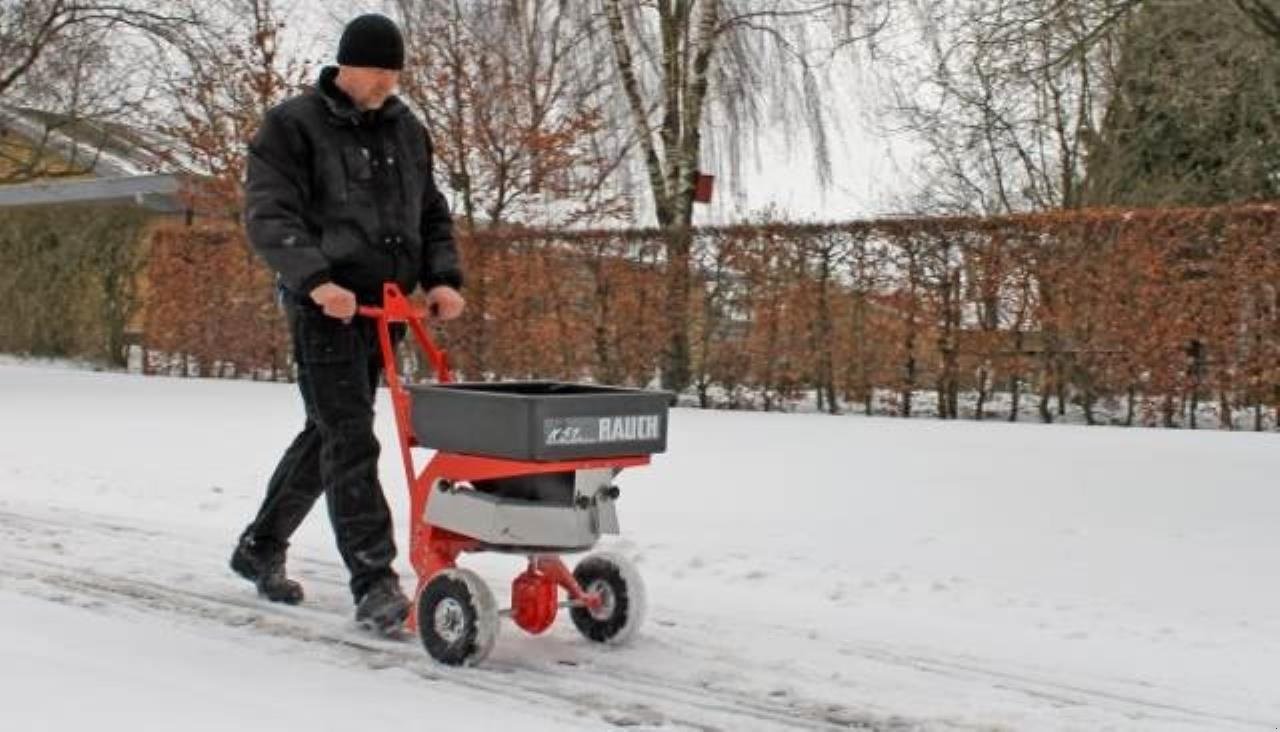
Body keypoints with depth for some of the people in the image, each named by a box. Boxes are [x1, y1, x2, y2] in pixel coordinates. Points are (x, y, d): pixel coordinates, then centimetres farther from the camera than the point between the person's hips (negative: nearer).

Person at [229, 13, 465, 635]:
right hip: (325, 307, -7)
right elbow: (268, 214, -13)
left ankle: (261, 548, 33)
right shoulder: (293, 126, -4)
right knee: (350, 438, -12)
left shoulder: (406, 130, 15)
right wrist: (314, 279, -28)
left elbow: (432, 215, 19)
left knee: (327, 433, 15)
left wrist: (443, 278, 1)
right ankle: (374, 584, -11)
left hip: (382, 309, 7)